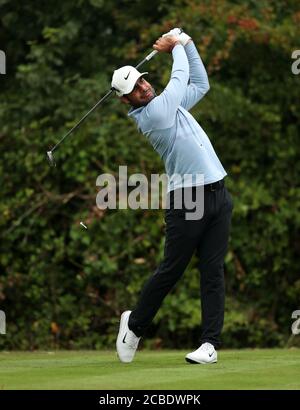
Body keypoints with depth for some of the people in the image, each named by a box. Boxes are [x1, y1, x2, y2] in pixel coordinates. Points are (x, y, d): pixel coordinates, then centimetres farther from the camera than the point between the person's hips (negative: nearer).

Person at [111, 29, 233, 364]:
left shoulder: (170, 105, 16)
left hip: (217, 195, 7)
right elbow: (180, 76, 1)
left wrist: (186, 42, 19)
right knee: (171, 270, -1)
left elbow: (200, 84, 26)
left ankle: (210, 343, -3)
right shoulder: (152, 113, -9)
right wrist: (176, 46, 19)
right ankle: (135, 324, 22)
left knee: (213, 270, -1)